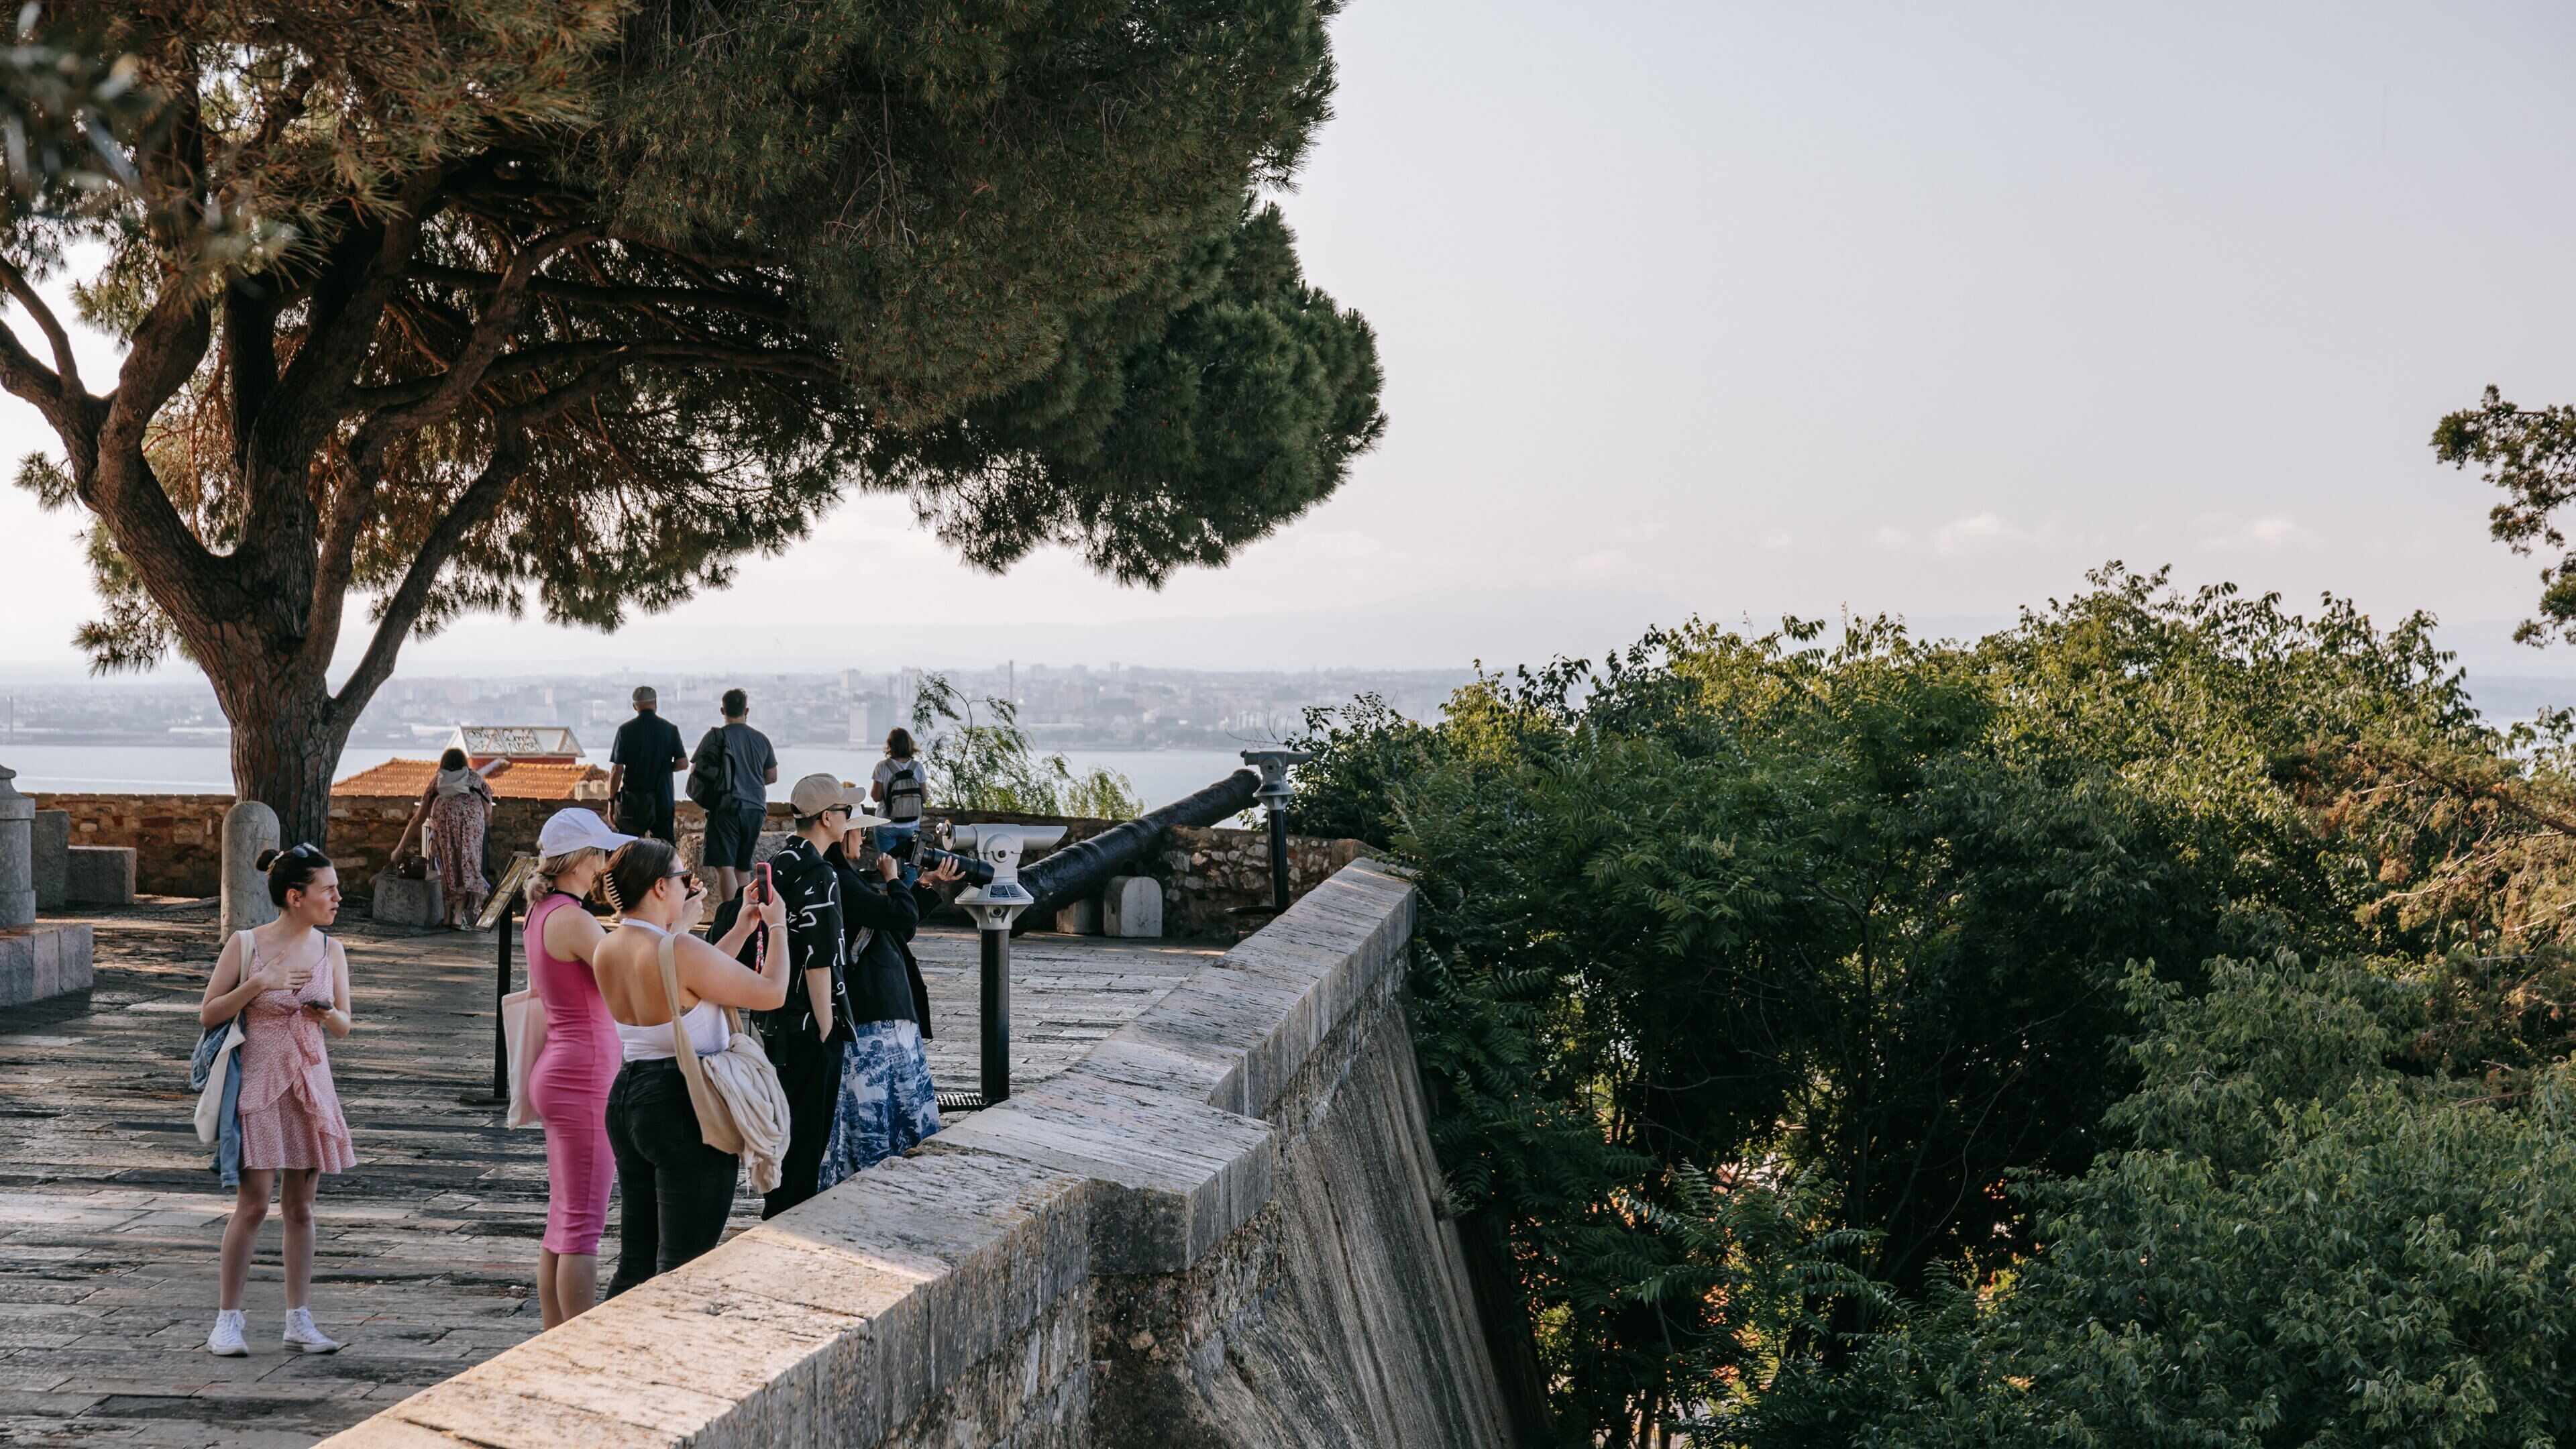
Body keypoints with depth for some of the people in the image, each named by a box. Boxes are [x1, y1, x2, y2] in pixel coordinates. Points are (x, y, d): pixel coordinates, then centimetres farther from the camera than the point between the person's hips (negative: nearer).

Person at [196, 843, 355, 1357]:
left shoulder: (331, 952, 5)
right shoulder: (245, 945, -5)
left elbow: (344, 1027, 11)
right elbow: (208, 1014, -4)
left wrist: (327, 1012, -11)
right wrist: (259, 984, -16)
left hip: (311, 1084, 4)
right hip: (259, 1083, -4)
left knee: (300, 1206, 7)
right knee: (253, 1203, -6)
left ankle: (298, 1321, 13)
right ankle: (227, 1319, 5)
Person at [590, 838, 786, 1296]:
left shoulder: (608, 950, 5)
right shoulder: (680, 950, -20)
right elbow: (772, 993, -11)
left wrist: (741, 931, 24)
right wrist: (778, 927, 5)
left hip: (627, 1097, 8)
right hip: (685, 1108, -8)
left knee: (636, 1261, 17)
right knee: (682, 1270, -1)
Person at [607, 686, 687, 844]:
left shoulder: (626, 730, -5)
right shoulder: (670, 729, 0)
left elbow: (617, 769, -6)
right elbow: (683, 764, -2)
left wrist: (611, 801, 2)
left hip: (633, 801, -1)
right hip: (663, 801, 2)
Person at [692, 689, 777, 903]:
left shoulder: (716, 736, -5)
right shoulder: (761, 739, 8)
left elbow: (695, 769, -2)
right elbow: (772, 777, 16)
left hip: (727, 808, -5)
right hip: (755, 809, 5)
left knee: (724, 867, -9)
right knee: (743, 868, 16)